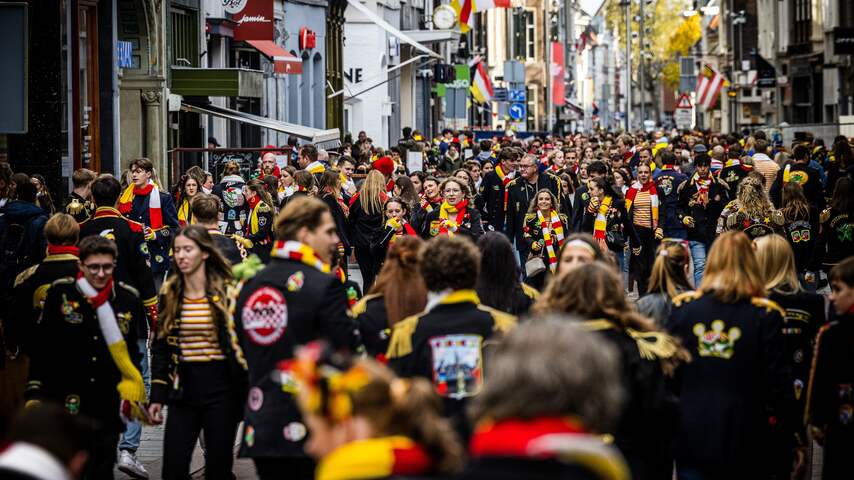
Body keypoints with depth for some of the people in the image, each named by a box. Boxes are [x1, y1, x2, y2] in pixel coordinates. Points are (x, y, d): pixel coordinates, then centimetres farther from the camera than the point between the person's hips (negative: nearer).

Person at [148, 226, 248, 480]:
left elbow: (242, 342, -4)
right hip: (183, 392, 3)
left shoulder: (227, 292, -5)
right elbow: (160, 347, 11)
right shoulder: (169, 294, 7)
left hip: (220, 392, -3)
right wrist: (157, 397, 7)